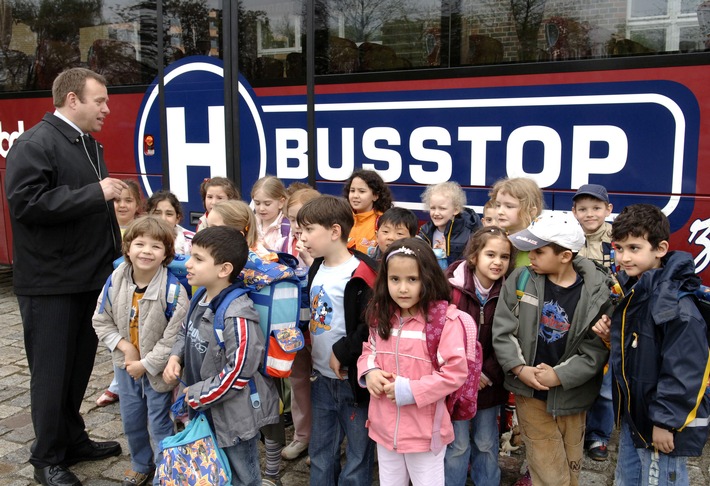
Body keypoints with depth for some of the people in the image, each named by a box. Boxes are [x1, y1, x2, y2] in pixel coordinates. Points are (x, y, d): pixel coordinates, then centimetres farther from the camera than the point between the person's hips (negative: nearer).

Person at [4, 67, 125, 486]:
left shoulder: (90, 145, 15)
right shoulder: (35, 144, -12)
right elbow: (27, 202, -24)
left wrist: (116, 258, 18)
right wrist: (96, 193, -22)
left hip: (91, 278, 8)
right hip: (51, 284, -8)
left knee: (80, 365, 16)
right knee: (52, 371, 4)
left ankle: (73, 440, 32)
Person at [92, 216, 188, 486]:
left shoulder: (173, 290, -26)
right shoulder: (115, 281, -10)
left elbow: (173, 339, -23)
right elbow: (101, 321, -1)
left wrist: (145, 364, -17)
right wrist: (125, 347, -13)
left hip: (157, 368, -5)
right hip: (126, 364, 5)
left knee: (159, 424, 9)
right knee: (131, 421, 21)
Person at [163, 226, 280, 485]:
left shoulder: (237, 316, -30)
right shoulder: (200, 300, 0)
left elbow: (238, 372, -29)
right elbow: (185, 332, 18)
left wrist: (197, 395, -18)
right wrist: (175, 357, -3)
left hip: (235, 414, -9)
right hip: (206, 410, 9)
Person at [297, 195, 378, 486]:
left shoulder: (360, 274, -20)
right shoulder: (316, 269, 7)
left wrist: (342, 353, -19)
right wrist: (315, 357, 11)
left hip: (353, 378, -8)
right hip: (322, 377, 8)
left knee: (358, 455, 9)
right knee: (320, 453, 20)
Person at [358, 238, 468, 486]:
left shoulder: (446, 319, -19)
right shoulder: (381, 316, 1)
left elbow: (455, 372, -20)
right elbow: (368, 351, 15)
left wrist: (409, 390, -23)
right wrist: (369, 372, -8)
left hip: (425, 431, -5)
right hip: (385, 426, 6)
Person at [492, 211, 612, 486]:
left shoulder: (597, 292, -11)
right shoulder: (520, 279, -7)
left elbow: (596, 350, -11)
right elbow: (502, 330, -6)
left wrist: (559, 376, -18)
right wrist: (520, 369, -16)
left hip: (571, 395, 0)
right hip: (530, 393, 0)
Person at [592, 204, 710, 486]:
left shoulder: (675, 303, -22)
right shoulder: (629, 292, 6)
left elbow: (685, 370, -24)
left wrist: (665, 421, -21)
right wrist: (610, 336, -1)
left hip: (664, 424, -9)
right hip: (632, 416, 9)